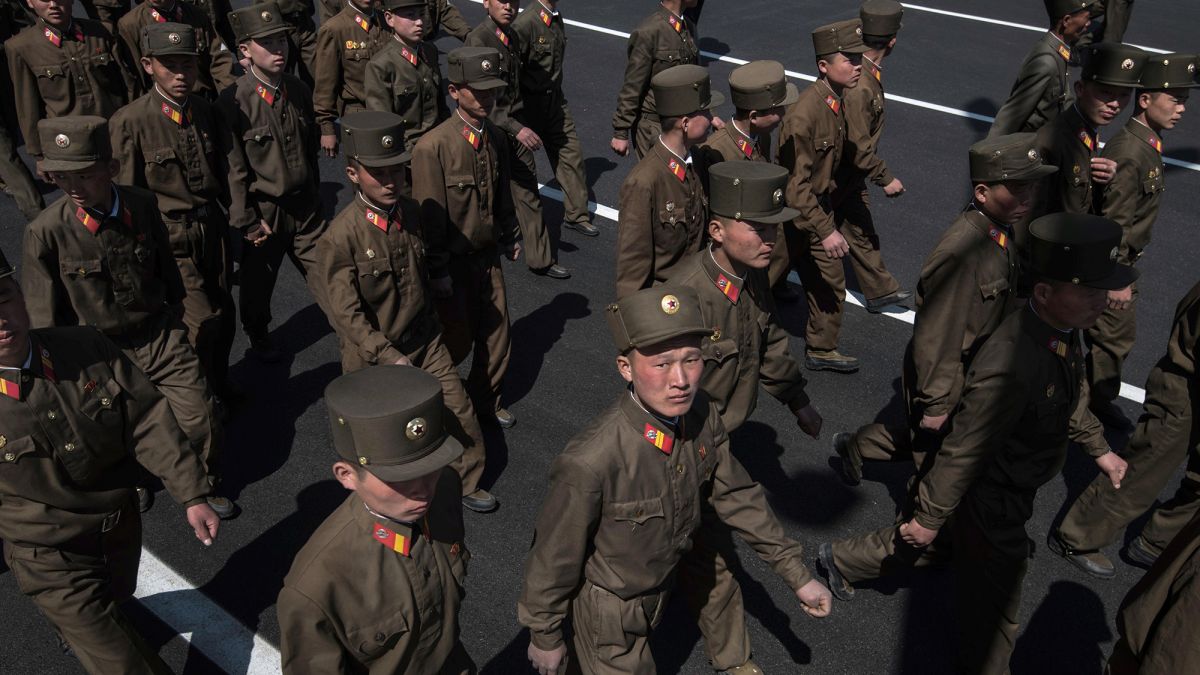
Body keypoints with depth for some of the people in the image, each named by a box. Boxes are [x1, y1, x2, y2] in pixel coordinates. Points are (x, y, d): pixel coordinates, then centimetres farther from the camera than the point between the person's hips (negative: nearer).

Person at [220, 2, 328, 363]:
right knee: (258, 283, 17)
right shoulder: (233, 102, -16)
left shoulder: (299, 90, 0)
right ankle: (258, 337, 42)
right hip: (264, 212, -3)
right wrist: (247, 222, -12)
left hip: (305, 207, 3)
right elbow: (233, 168, -14)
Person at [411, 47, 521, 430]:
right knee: (457, 341, 5)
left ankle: (486, 399, 37)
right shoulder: (432, 146, -20)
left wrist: (509, 237, 17)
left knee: (497, 334, 14)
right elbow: (429, 214, -17)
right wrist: (438, 271, -15)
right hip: (453, 264, -6)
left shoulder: (496, 138, 1)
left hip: (489, 255, 6)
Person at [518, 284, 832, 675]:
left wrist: (797, 574, 2)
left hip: (659, 590, 6)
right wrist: (544, 637, -8)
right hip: (606, 610, -6)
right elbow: (553, 557, -23)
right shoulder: (590, 462, -38)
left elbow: (736, 496, -4)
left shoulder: (701, 417, -20)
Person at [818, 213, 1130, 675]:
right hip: (993, 500, -9)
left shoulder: (1064, 329, -10)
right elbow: (962, 452, -31)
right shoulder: (1010, 367, -40)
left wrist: (1099, 449, 21)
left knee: (937, 541, 30)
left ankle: (843, 559, 50)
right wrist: (929, 517, -20)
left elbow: (1069, 397, 12)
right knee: (992, 607, 15)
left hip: (1010, 486, 9)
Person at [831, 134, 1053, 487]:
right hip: (948, 382, -9)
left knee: (927, 442, 26)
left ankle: (856, 445, 44)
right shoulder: (960, 253, -33)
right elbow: (937, 336, -27)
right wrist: (935, 404, -19)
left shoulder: (1003, 231, -4)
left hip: (977, 374, 9)